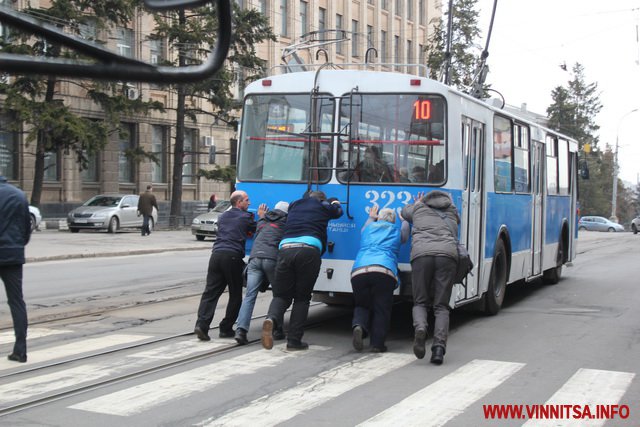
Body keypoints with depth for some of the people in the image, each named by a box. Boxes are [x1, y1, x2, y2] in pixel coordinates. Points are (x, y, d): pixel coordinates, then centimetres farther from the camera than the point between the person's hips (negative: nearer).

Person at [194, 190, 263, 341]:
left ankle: (202, 324, -16)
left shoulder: (223, 216, 23)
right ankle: (226, 328, 9)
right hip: (233, 256, -5)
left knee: (210, 292, -1)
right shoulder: (245, 217, 6)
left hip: (217, 254, 5)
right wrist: (261, 217, 29)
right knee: (235, 295, 8)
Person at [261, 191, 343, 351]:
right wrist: (334, 201, 65)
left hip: (286, 248, 2)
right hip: (309, 250, -2)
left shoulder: (294, 205, 29)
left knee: (281, 295, 8)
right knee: (302, 298, 8)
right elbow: (338, 211, 43)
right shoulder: (324, 206, 22)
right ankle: (294, 340, 2)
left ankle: (272, 319, -25)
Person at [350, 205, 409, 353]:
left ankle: (359, 326, -13)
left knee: (362, 305, 16)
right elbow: (405, 231, 50)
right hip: (384, 272, -2)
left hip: (358, 272, 2)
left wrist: (371, 217, 73)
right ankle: (377, 343, 1)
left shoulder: (368, 228, 29)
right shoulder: (397, 231, 24)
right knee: (381, 309, 8)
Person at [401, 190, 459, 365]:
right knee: (441, 306, 4)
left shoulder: (419, 208, 25)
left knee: (420, 302, 10)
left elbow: (404, 212, 46)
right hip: (448, 254, 1)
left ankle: (420, 328, -23)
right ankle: (439, 347, -16)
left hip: (421, 254, -1)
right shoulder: (452, 212, 29)